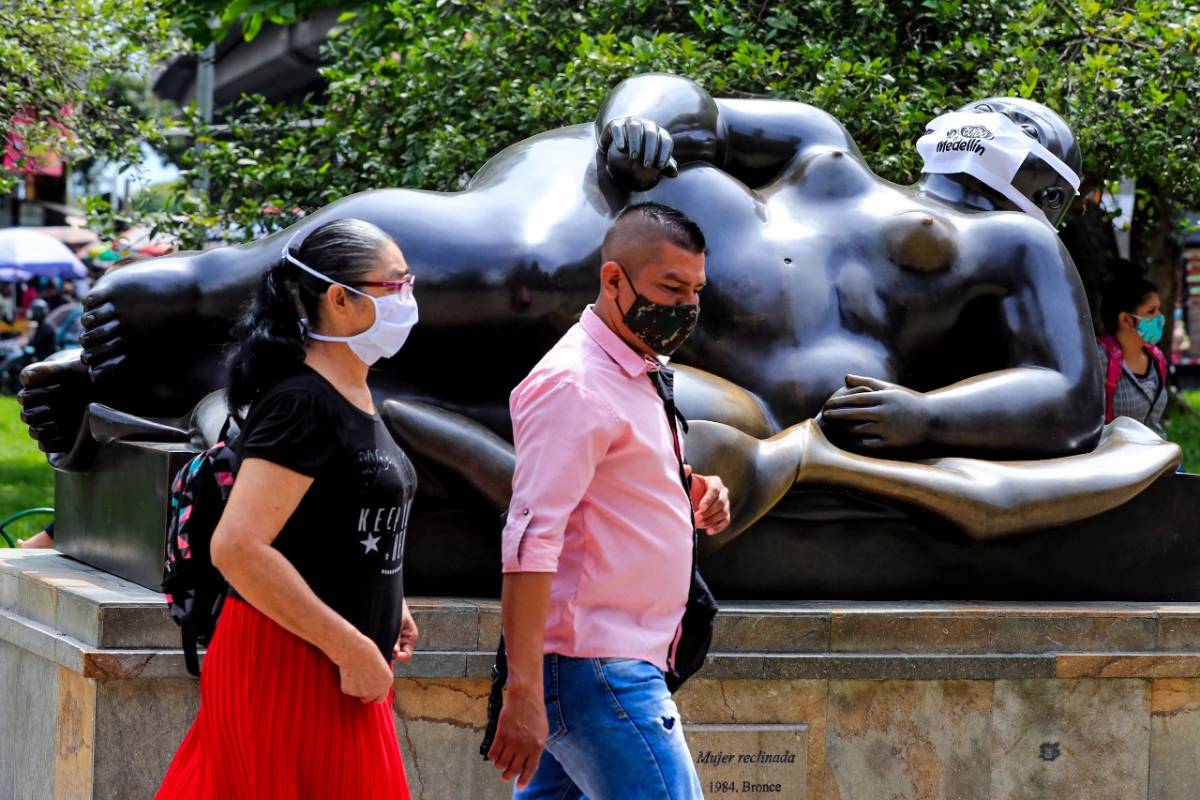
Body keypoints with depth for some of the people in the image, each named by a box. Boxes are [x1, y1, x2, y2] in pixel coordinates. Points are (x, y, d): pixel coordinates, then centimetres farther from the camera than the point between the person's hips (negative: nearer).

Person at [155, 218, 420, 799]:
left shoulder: (351, 394, 13)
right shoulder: (303, 402, -18)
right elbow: (236, 547, -26)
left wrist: (386, 605, 15)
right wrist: (351, 647, -22)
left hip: (336, 659, 9)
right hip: (290, 661, -9)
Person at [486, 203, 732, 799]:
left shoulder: (640, 374, 17)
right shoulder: (574, 384, -14)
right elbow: (531, 541, -22)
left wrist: (694, 500, 7)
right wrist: (523, 693, -27)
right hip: (598, 669, -10)